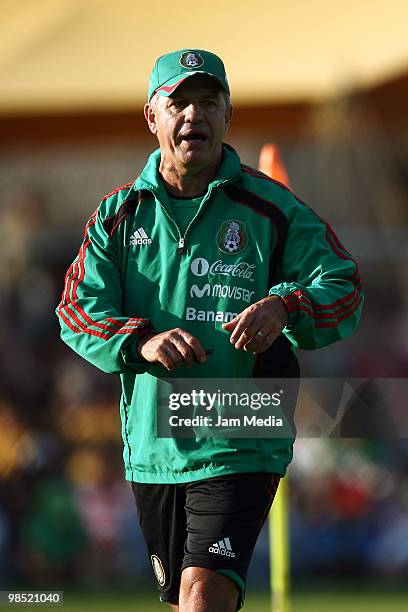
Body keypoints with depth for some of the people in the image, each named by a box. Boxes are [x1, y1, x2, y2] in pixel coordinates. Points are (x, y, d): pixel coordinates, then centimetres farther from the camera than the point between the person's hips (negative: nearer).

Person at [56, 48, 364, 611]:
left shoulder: (272, 210, 0)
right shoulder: (118, 216, 7)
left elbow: (343, 290, -3)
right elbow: (78, 311, -1)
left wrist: (285, 307, -25)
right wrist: (141, 341, -21)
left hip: (241, 446, -4)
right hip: (151, 448, 4)